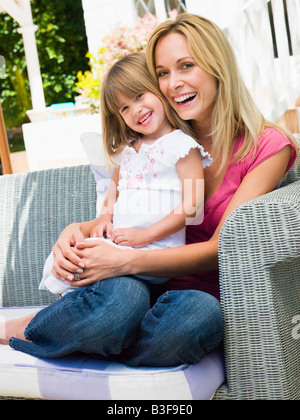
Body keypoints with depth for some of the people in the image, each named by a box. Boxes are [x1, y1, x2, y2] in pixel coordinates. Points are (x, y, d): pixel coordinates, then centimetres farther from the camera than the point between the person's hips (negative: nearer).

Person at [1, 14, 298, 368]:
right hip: (147, 286, 1)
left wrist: (125, 261, -25)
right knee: (121, 296, -36)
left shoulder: (267, 145, -2)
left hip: (207, 295, -1)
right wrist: (78, 230, -14)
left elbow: (221, 249, -12)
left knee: (201, 313, -38)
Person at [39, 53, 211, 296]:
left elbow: (192, 206, -13)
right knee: (57, 261, -6)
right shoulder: (127, 150, 18)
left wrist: (144, 235, -17)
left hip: (156, 249, -8)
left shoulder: (183, 146, -6)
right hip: (116, 242, 8)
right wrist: (105, 219, 9)